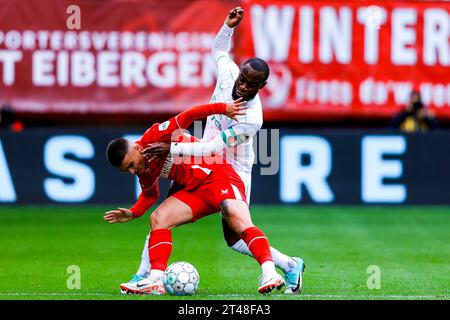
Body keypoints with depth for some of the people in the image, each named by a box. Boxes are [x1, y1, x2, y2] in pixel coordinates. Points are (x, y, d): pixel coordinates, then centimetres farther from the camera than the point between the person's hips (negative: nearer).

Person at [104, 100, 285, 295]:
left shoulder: (154, 136, -13)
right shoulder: (145, 173, 9)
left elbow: (186, 117, -14)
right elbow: (150, 195, 25)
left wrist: (223, 108, -18)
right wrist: (133, 213, 8)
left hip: (218, 175, -8)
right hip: (195, 190, 8)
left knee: (239, 223, -28)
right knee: (158, 218, -5)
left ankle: (269, 273, -41)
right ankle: (155, 280, -11)